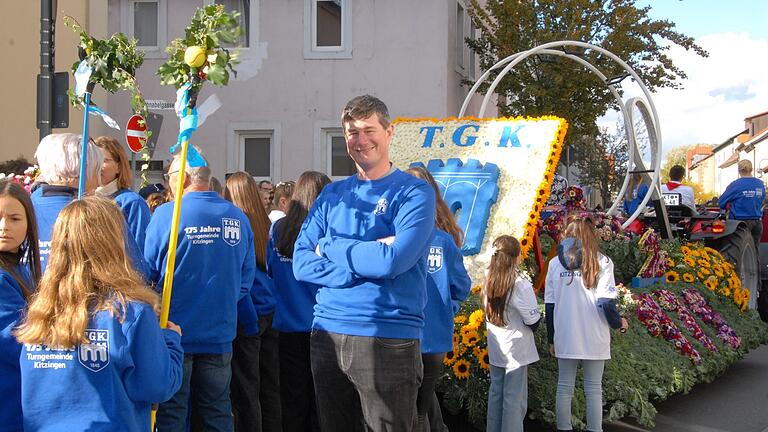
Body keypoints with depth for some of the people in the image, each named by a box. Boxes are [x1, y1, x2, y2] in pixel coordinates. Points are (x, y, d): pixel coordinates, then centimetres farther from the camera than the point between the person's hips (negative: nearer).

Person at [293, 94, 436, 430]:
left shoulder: (414, 192, -4)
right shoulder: (332, 194, 11)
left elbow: (394, 260, -20)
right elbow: (301, 264, 0)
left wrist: (329, 246, -7)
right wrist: (366, 259, -14)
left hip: (389, 339, -5)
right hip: (327, 334, 5)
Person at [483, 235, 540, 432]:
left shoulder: (489, 282, 1)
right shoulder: (520, 284, -18)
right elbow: (533, 320, -13)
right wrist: (538, 316, 7)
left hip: (495, 348, 6)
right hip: (516, 349, -6)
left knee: (496, 392, 14)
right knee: (514, 397, -1)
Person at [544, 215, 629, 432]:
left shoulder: (555, 263, 2)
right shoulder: (601, 262, -5)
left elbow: (549, 306, 5)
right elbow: (606, 302, -10)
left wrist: (551, 339, 14)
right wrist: (618, 322, 10)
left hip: (565, 339, 2)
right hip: (594, 338, -2)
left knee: (564, 387, 10)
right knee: (593, 389, 6)